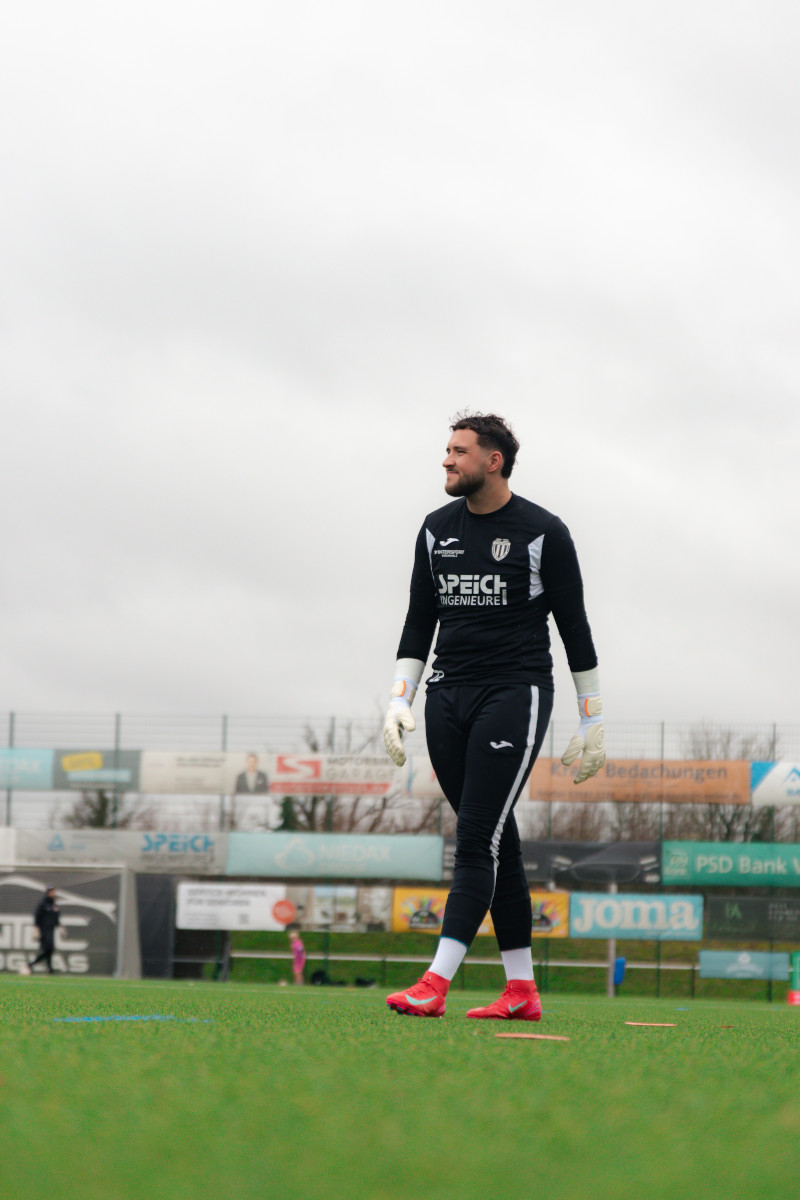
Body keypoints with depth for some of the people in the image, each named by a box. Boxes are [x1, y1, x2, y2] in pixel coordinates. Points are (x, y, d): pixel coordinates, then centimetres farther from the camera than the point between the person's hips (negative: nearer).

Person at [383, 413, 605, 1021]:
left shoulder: (543, 532, -3)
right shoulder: (437, 530, 12)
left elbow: (575, 628, 1)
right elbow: (420, 622, 16)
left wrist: (593, 721, 1)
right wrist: (400, 700, 4)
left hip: (515, 696, -5)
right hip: (448, 696, 5)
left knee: (478, 839, -13)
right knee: (497, 841, 6)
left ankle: (436, 983, -20)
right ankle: (522, 990, 10)